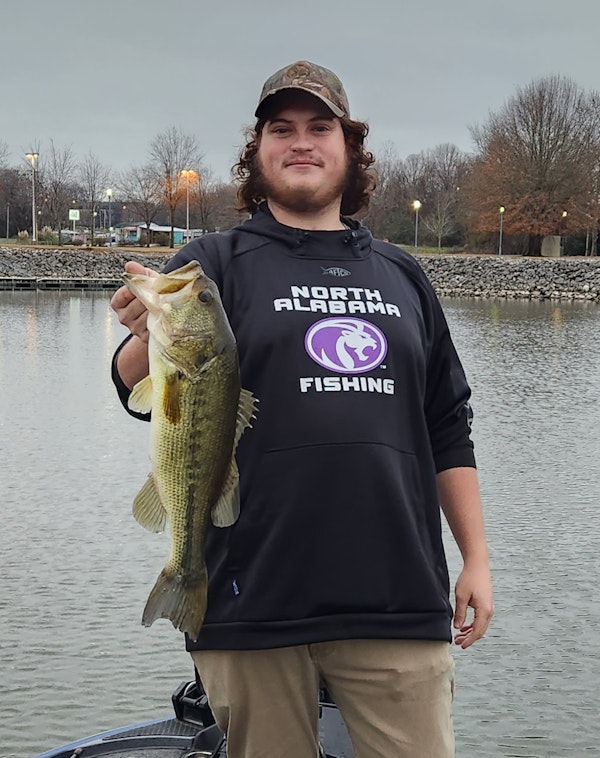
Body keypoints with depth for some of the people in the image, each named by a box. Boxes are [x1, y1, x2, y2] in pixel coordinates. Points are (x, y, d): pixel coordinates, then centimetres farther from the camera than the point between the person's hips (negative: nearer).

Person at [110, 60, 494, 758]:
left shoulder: (400, 275, 16)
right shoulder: (216, 263, 5)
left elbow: (448, 431, 18)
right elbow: (141, 390, -10)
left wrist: (476, 558, 12)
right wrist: (149, 338, -32)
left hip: (398, 601, 3)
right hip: (254, 601, -2)